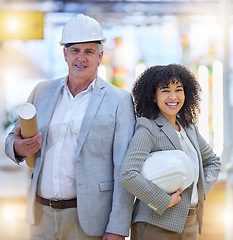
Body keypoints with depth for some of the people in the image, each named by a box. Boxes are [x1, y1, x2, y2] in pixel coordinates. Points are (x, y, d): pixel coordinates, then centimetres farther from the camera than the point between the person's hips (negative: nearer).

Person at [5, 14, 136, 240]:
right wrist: (17, 148, -7)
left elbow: (125, 171, -7)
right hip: (42, 216, 4)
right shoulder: (42, 91, 10)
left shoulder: (119, 100, -4)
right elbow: (14, 138, 18)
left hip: (87, 220, -4)